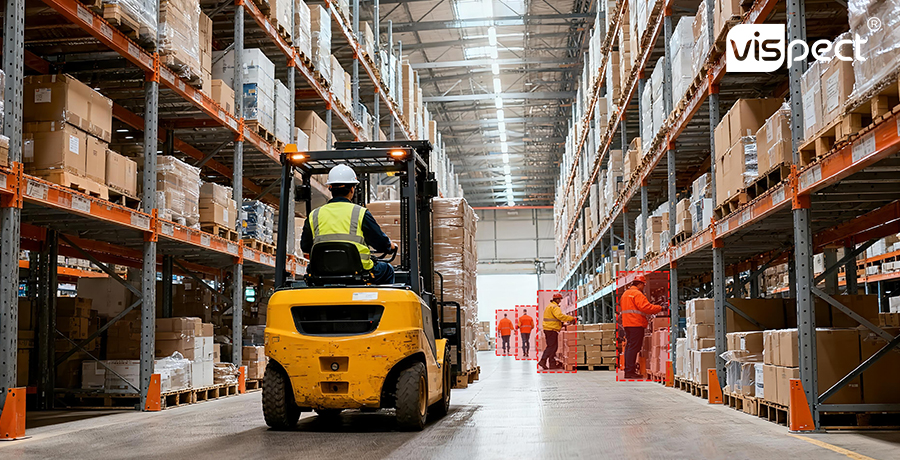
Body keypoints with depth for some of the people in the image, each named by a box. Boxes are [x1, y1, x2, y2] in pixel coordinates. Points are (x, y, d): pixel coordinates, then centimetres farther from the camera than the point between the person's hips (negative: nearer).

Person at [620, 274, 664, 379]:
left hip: (627, 323, 10)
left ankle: (628, 370, 17)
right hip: (636, 324, -10)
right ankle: (630, 372, -11)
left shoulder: (626, 293, 20)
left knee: (629, 346, 14)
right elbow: (645, 307, -20)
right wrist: (660, 308, -13)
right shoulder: (637, 294, -11)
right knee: (634, 347, -9)